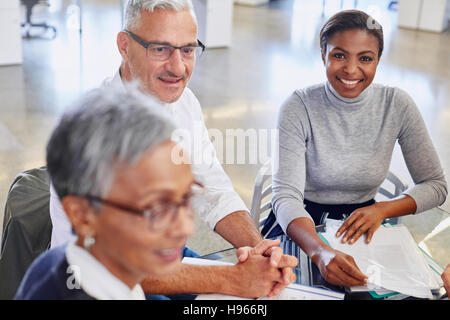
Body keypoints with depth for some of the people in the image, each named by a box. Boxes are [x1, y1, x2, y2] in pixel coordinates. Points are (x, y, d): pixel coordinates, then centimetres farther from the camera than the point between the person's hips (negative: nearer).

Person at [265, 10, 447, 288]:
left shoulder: (397, 105, -6)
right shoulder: (298, 108, -13)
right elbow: (286, 195, -22)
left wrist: (381, 210, -17)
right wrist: (320, 251, -41)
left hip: (361, 225, 3)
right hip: (302, 227, -2)